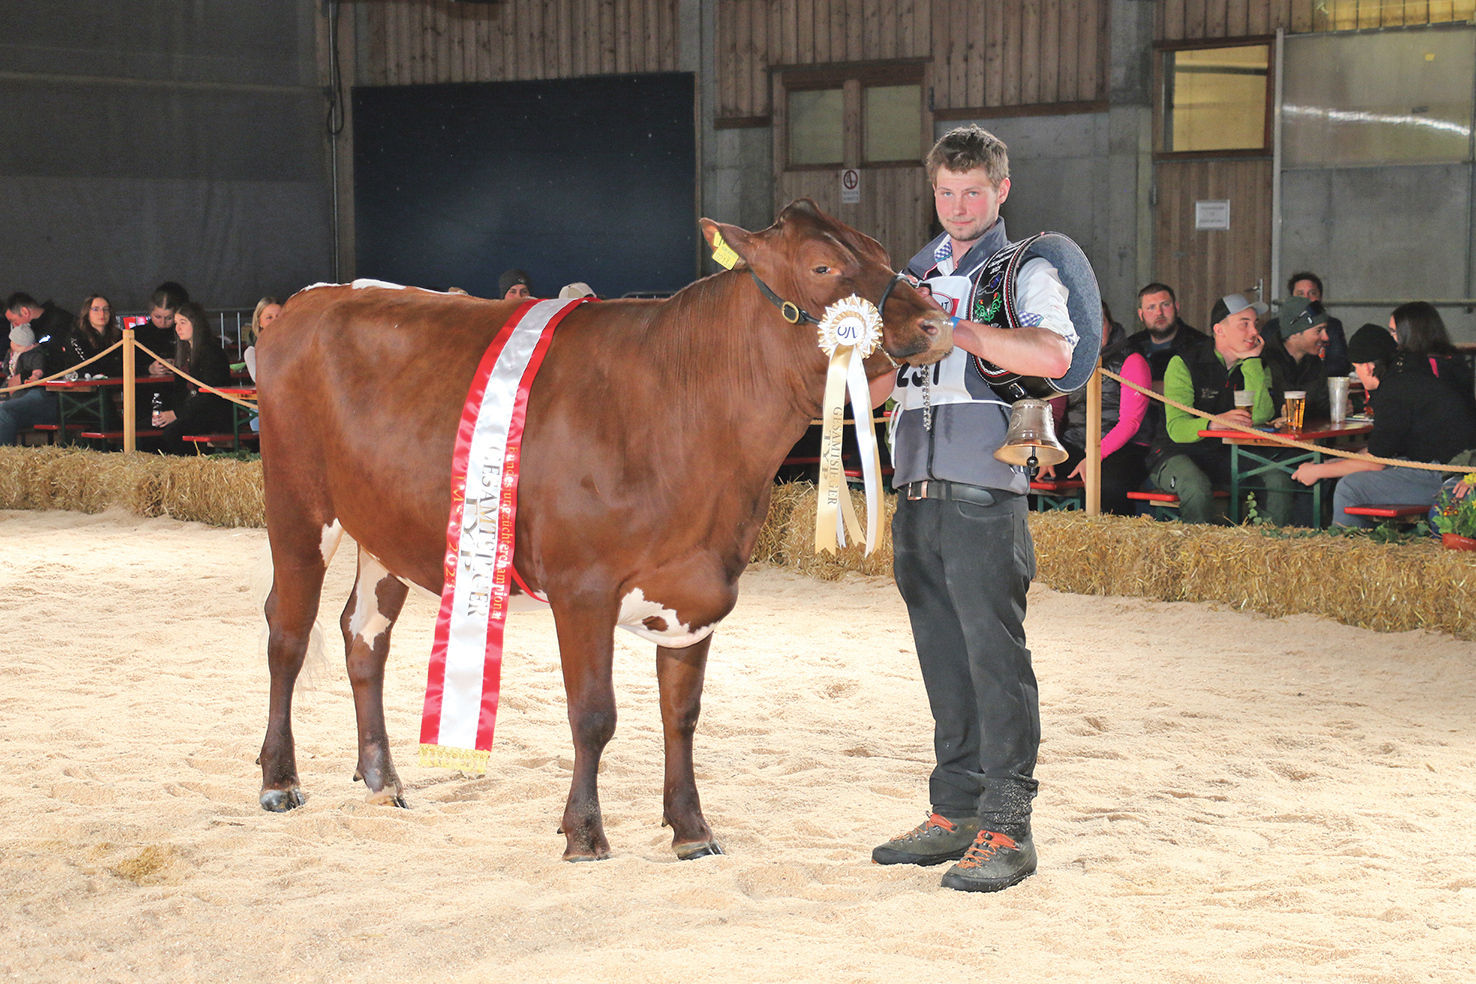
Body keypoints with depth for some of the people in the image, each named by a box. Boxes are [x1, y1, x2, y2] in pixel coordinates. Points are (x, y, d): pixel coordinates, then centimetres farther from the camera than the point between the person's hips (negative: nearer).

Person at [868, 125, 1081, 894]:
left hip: (984, 494, -6)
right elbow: (874, 390, 21)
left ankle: (1006, 830, -2)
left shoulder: (1025, 272, 1)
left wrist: (951, 327, -19)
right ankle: (955, 814, 19)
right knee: (943, 661, 11)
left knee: (995, 662, -6)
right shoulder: (915, 276, 20)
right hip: (916, 496, 6)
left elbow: (1052, 355, -20)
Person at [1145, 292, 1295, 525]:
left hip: (1226, 456, 5)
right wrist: (1214, 423, -40)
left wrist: (1251, 361, -13)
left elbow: (1261, 417, -14)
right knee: (1198, 489, -36)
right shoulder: (1183, 364, -8)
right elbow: (1176, 429, -20)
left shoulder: (1256, 368, 7)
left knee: (1279, 477, -19)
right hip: (1178, 453, -5)